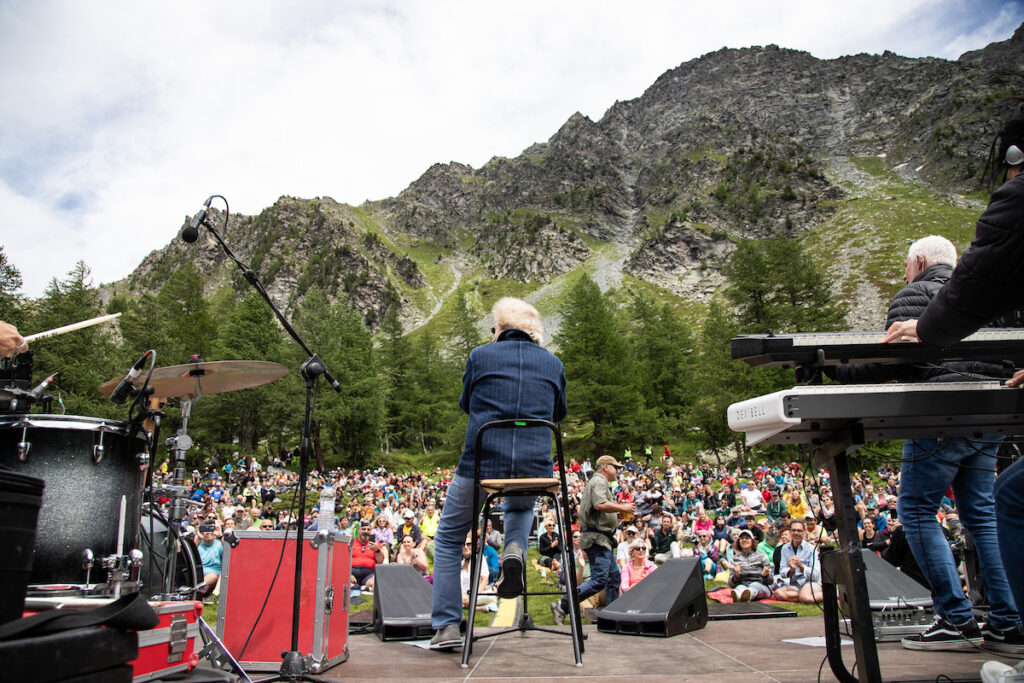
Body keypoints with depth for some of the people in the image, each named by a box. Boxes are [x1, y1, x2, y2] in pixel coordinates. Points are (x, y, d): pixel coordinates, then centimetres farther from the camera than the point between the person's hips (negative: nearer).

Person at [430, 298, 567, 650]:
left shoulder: (480, 356, 1)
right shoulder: (553, 362, 7)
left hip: (482, 463, -2)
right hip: (535, 467, 3)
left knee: (448, 537, 22)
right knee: (521, 504, 39)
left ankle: (447, 625, 17)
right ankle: (515, 548, 8)